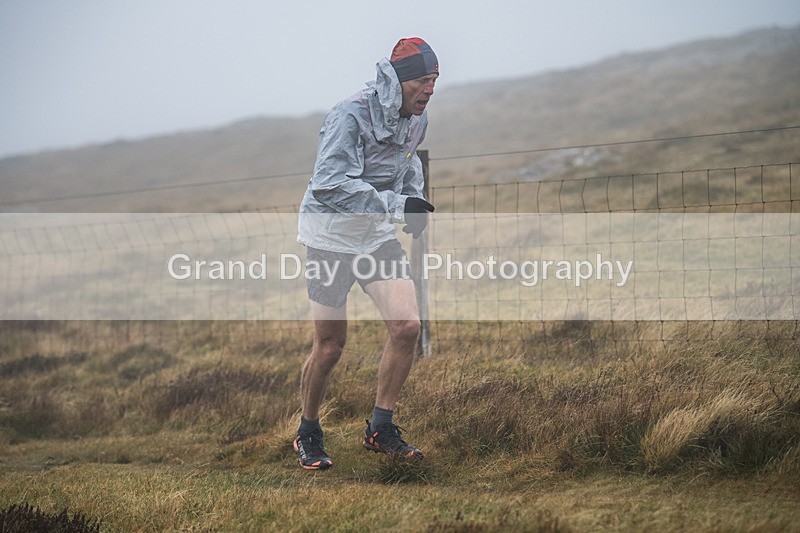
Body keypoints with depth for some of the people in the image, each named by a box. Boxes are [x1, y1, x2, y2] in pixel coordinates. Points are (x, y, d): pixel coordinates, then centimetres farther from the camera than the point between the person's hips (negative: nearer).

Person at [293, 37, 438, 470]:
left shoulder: (416, 121, 1)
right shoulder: (350, 116, -23)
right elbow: (330, 184, -30)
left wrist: (416, 198, 6)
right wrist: (396, 204, -32)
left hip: (379, 236, 6)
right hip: (331, 236, -6)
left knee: (407, 325, -10)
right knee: (330, 346, 0)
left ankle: (380, 429, 5)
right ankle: (308, 435, 23)